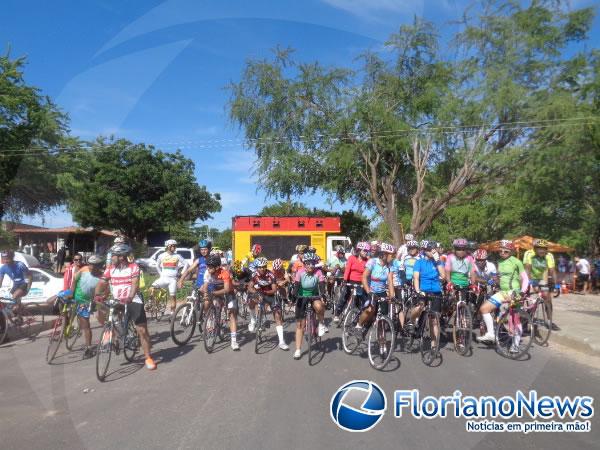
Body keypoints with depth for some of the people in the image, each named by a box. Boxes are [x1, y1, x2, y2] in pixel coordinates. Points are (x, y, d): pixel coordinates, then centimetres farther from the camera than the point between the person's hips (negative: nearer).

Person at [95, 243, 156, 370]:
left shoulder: (134, 267, -11)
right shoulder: (110, 269, 1)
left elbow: (135, 284, -22)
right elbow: (101, 283, -8)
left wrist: (130, 297, -39)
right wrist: (98, 295, -28)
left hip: (133, 301, -4)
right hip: (116, 301, 4)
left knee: (142, 330, -6)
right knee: (100, 314, -18)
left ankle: (148, 358, 7)